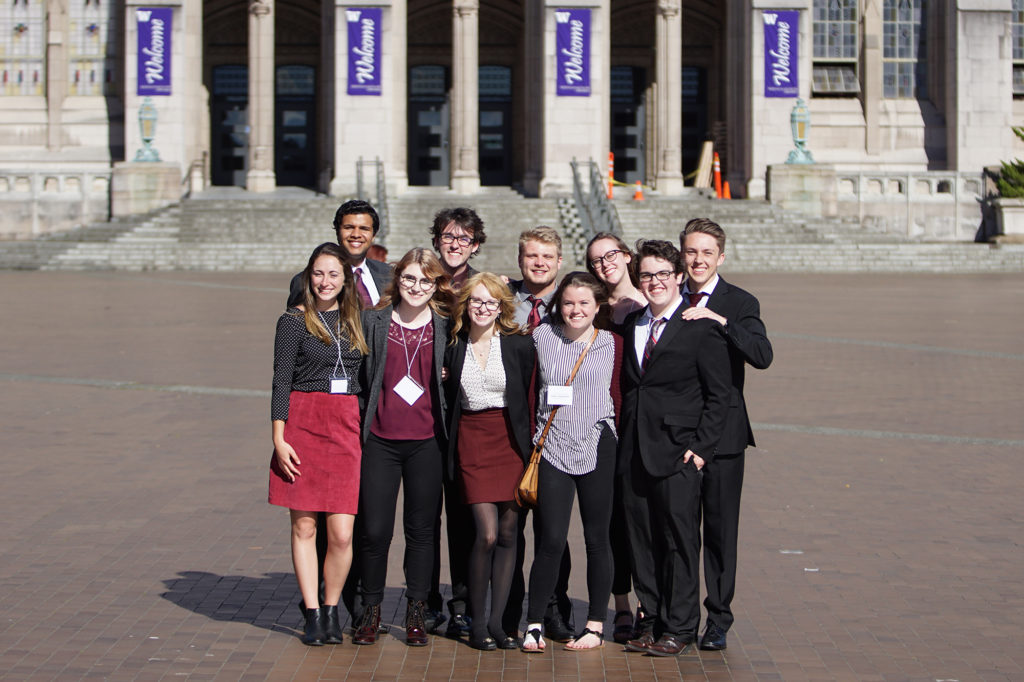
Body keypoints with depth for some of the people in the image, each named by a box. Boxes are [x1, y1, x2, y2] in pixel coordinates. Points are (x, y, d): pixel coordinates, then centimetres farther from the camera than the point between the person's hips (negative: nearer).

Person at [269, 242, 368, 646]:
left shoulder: (355, 322, 14)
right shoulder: (294, 321, 3)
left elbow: (366, 377, 19)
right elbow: (281, 381, -1)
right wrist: (279, 438, -8)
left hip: (348, 427, 2)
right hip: (304, 423, -2)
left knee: (341, 533, -4)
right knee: (304, 525, 0)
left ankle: (331, 611, 13)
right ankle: (312, 615, 9)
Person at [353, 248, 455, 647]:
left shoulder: (445, 327, 5)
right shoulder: (373, 321, 4)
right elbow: (360, 375, 8)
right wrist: (357, 426, 4)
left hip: (426, 441, 1)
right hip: (380, 439, 0)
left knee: (421, 528, 6)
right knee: (374, 528, -1)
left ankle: (416, 613, 17)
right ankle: (371, 610, 16)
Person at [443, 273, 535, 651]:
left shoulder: (519, 344, 0)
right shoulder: (453, 346, 4)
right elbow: (448, 400, 13)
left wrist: (531, 445, -4)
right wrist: (450, 446, 3)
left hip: (511, 441, 0)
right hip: (472, 441, 0)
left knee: (508, 534, 1)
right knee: (487, 534, -10)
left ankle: (497, 620, 11)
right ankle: (477, 622, 3)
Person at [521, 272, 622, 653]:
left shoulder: (611, 343, 4)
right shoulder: (542, 337, 4)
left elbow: (618, 393, 10)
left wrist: (613, 432, 4)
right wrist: (532, 438, 8)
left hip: (597, 448, 0)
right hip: (553, 448, 0)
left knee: (597, 539, 6)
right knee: (552, 540, -6)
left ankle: (595, 625, 17)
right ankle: (534, 624, 7)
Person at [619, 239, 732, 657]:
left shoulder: (701, 328, -5)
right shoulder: (630, 325, 13)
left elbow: (718, 394, -5)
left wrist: (701, 447, -11)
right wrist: (622, 440, 9)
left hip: (678, 453, -5)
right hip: (634, 452, 5)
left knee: (680, 541, 0)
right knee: (642, 540, 9)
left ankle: (678, 629, 9)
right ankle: (651, 622, 20)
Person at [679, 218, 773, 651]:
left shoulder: (739, 304, -1)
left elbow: (762, 356, -19)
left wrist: (720, 320, -26)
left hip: (722, 433, -2)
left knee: (720, 530, 3)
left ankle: (717, 621, 12)